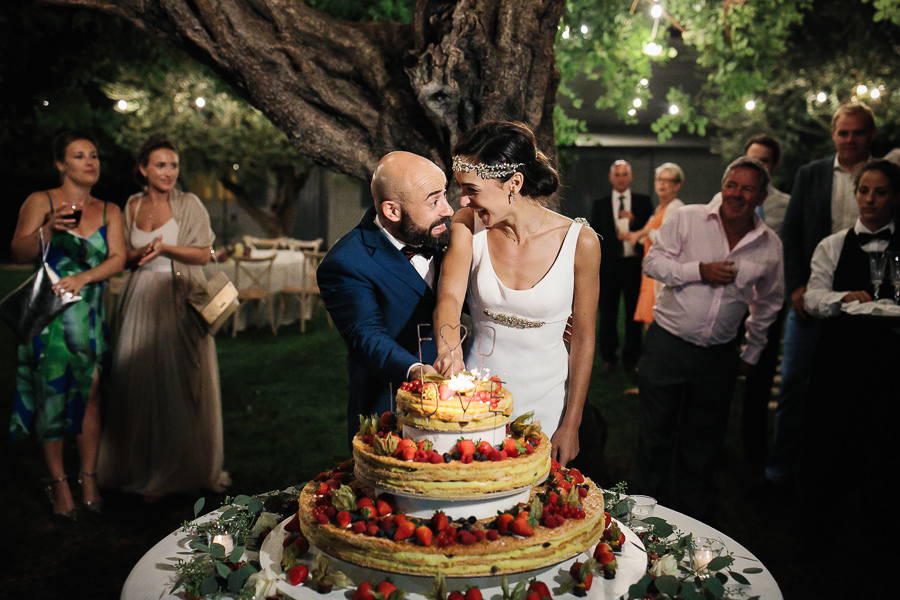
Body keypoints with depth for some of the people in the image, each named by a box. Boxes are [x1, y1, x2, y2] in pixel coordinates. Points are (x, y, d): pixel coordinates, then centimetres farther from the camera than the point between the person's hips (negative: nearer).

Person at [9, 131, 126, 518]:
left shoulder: (109, 211, 11)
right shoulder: (40, 202, 2)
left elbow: (118, 258, 0)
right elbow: (19, 254, -5)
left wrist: (84, 277, -16)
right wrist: (48, 229, -22)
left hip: (91, 314, 2)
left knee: (90, 395, 0)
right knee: (51, 394, 0)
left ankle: (89, 478, 11)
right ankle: (58, 482, 11)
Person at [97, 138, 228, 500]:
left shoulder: (189, 204, 0)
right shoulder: (131, 206, 11)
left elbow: (203, 254, -5)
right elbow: (123, 257, 15)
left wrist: (165, 247, -19)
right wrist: (140, 253, -6)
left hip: (181, 303, -3)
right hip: (142, 303, 3)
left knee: (184, 384, -1)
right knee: (143, 385, 4)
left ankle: (189, 467, 13)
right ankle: (149, 471, 17)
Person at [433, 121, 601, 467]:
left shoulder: (580, 241, -14)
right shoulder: (467, 225, -9)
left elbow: (583, 338, -7)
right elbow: (449, 296, -22)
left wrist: (570, 426, -4)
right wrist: (449, 345, -45)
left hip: (545, 404, -1)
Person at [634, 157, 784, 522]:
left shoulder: (770, 245, 3)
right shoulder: (688, 218, -5)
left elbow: (768, 301, 16)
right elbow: (653, 262, -4)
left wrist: (752, 352, 18)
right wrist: (699, 271, -17)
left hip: (719, 355, 3)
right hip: (668, 343, -2)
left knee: (703, 438, 14)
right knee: (655, 432, 7)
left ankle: (694, 510, 33)